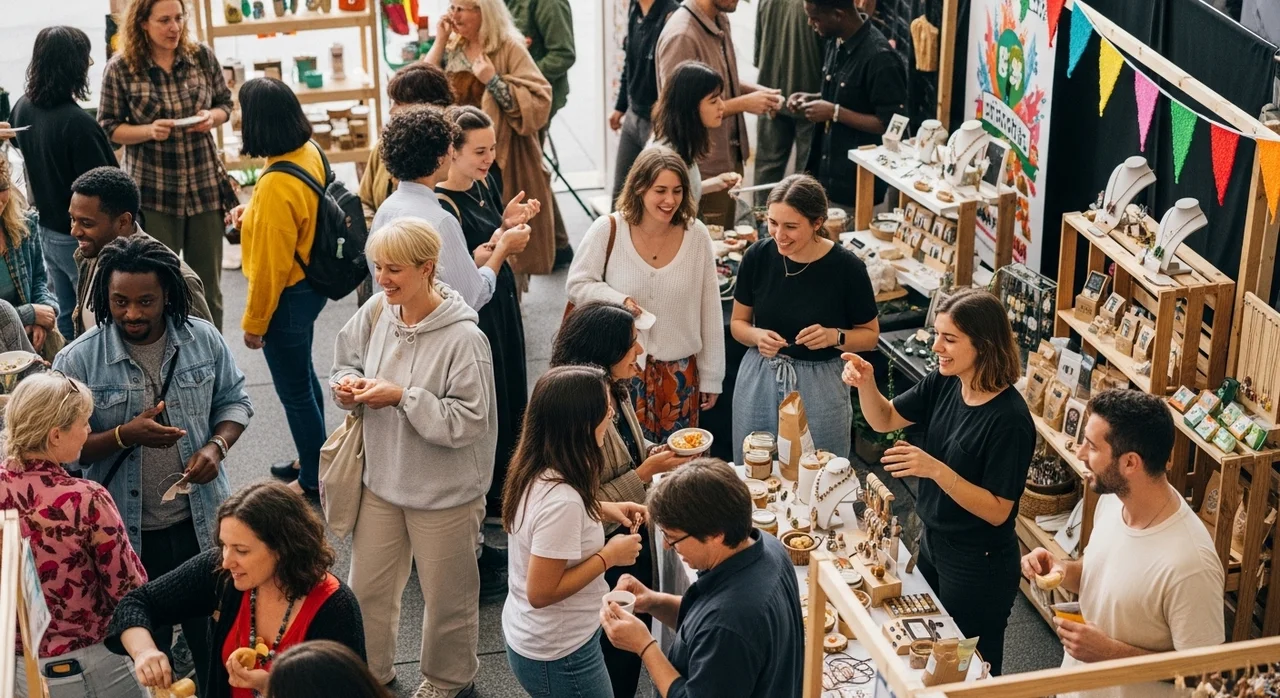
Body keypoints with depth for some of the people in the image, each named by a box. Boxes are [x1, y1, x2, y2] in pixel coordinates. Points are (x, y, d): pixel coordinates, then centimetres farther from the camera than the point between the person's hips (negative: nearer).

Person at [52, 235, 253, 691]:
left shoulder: (203, 340, -6)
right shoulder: (78, 360, -14)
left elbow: (234, 401, 6)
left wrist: (216, 446, -13)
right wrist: (125, 435, -27)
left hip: (201, 520, 2)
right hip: (130, 533, -2)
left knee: (213, 636, 18)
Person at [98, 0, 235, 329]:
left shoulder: (203, 57, 0)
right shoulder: (119, 69, -8)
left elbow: (224, 104, 11)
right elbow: (109, 128, -3)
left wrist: (211, 117, -12)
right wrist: (149, 131, -21)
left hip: (205, 186, 3)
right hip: (153, 192, -2)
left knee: (208, 284, 11)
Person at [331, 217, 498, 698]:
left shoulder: (463, 338, -24)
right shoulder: (376, 311, -7)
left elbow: (469, 420, -24)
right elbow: (348, 362, 11)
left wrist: (402, 397, -27)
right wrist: (349, 385, -12)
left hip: (445, 492, -5)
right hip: (381, 479, 6)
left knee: (447, 599, 15)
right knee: (366, 590, 19)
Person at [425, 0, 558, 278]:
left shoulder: (509, 49, -9)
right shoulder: (452, 48, 9)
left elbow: (538, 105, -16)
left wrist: (493, 80, -20)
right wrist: (439, 42, -4)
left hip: (502, 161, -5)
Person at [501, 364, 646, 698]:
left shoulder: (534, 470, -6)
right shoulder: (561, 499, -32)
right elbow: (541, 592, -27)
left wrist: (602, 510, 3)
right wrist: (609, 556, -19)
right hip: (558, 657, -8)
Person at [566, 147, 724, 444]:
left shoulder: (696, 235, -5)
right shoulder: (608, 230, -10)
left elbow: (710, 312, 2)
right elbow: (577, 284, 1)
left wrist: (711, 377, 7)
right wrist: (619, 300, -18)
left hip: (679, 372, 2)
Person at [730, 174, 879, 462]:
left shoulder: (846, 267, -13)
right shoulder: (758, 256, -6)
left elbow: (870, 335, 0)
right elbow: (737, 323, 7)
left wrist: (835, 336, -19)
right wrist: (757, 335, -14)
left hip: (819, 387, -2)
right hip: (759, 381, 2)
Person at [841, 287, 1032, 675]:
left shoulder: (1009, 420, -27)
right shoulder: (945, 384, -6)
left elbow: (997, 511, -25)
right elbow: (884, 420, 6)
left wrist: (936, 470, -34)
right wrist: (866, 384, -14)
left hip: (978, 566, -8)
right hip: (933, 542, 8)